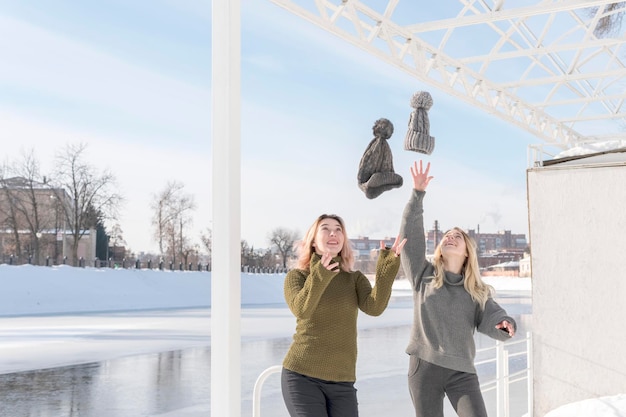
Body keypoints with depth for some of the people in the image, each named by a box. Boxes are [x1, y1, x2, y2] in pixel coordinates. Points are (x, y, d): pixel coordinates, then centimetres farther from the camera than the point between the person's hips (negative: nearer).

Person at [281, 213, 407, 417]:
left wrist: (388, 266, -22)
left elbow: (374, 307, -11)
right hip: (302, 376, -3)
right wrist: (319, 276, -37)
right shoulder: (296, 276, 2)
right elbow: (301, 309, -20)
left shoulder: (355, 279, 9)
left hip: (342, 381, 3)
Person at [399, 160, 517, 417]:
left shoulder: (476, 291, 12)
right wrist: (418, 193, -7)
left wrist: (505, 324, -26)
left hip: (461, 371, 1)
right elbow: (410, 235, -2)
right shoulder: (423, 276, 7)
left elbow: (491, 319, -2)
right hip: (425, 367, -1)